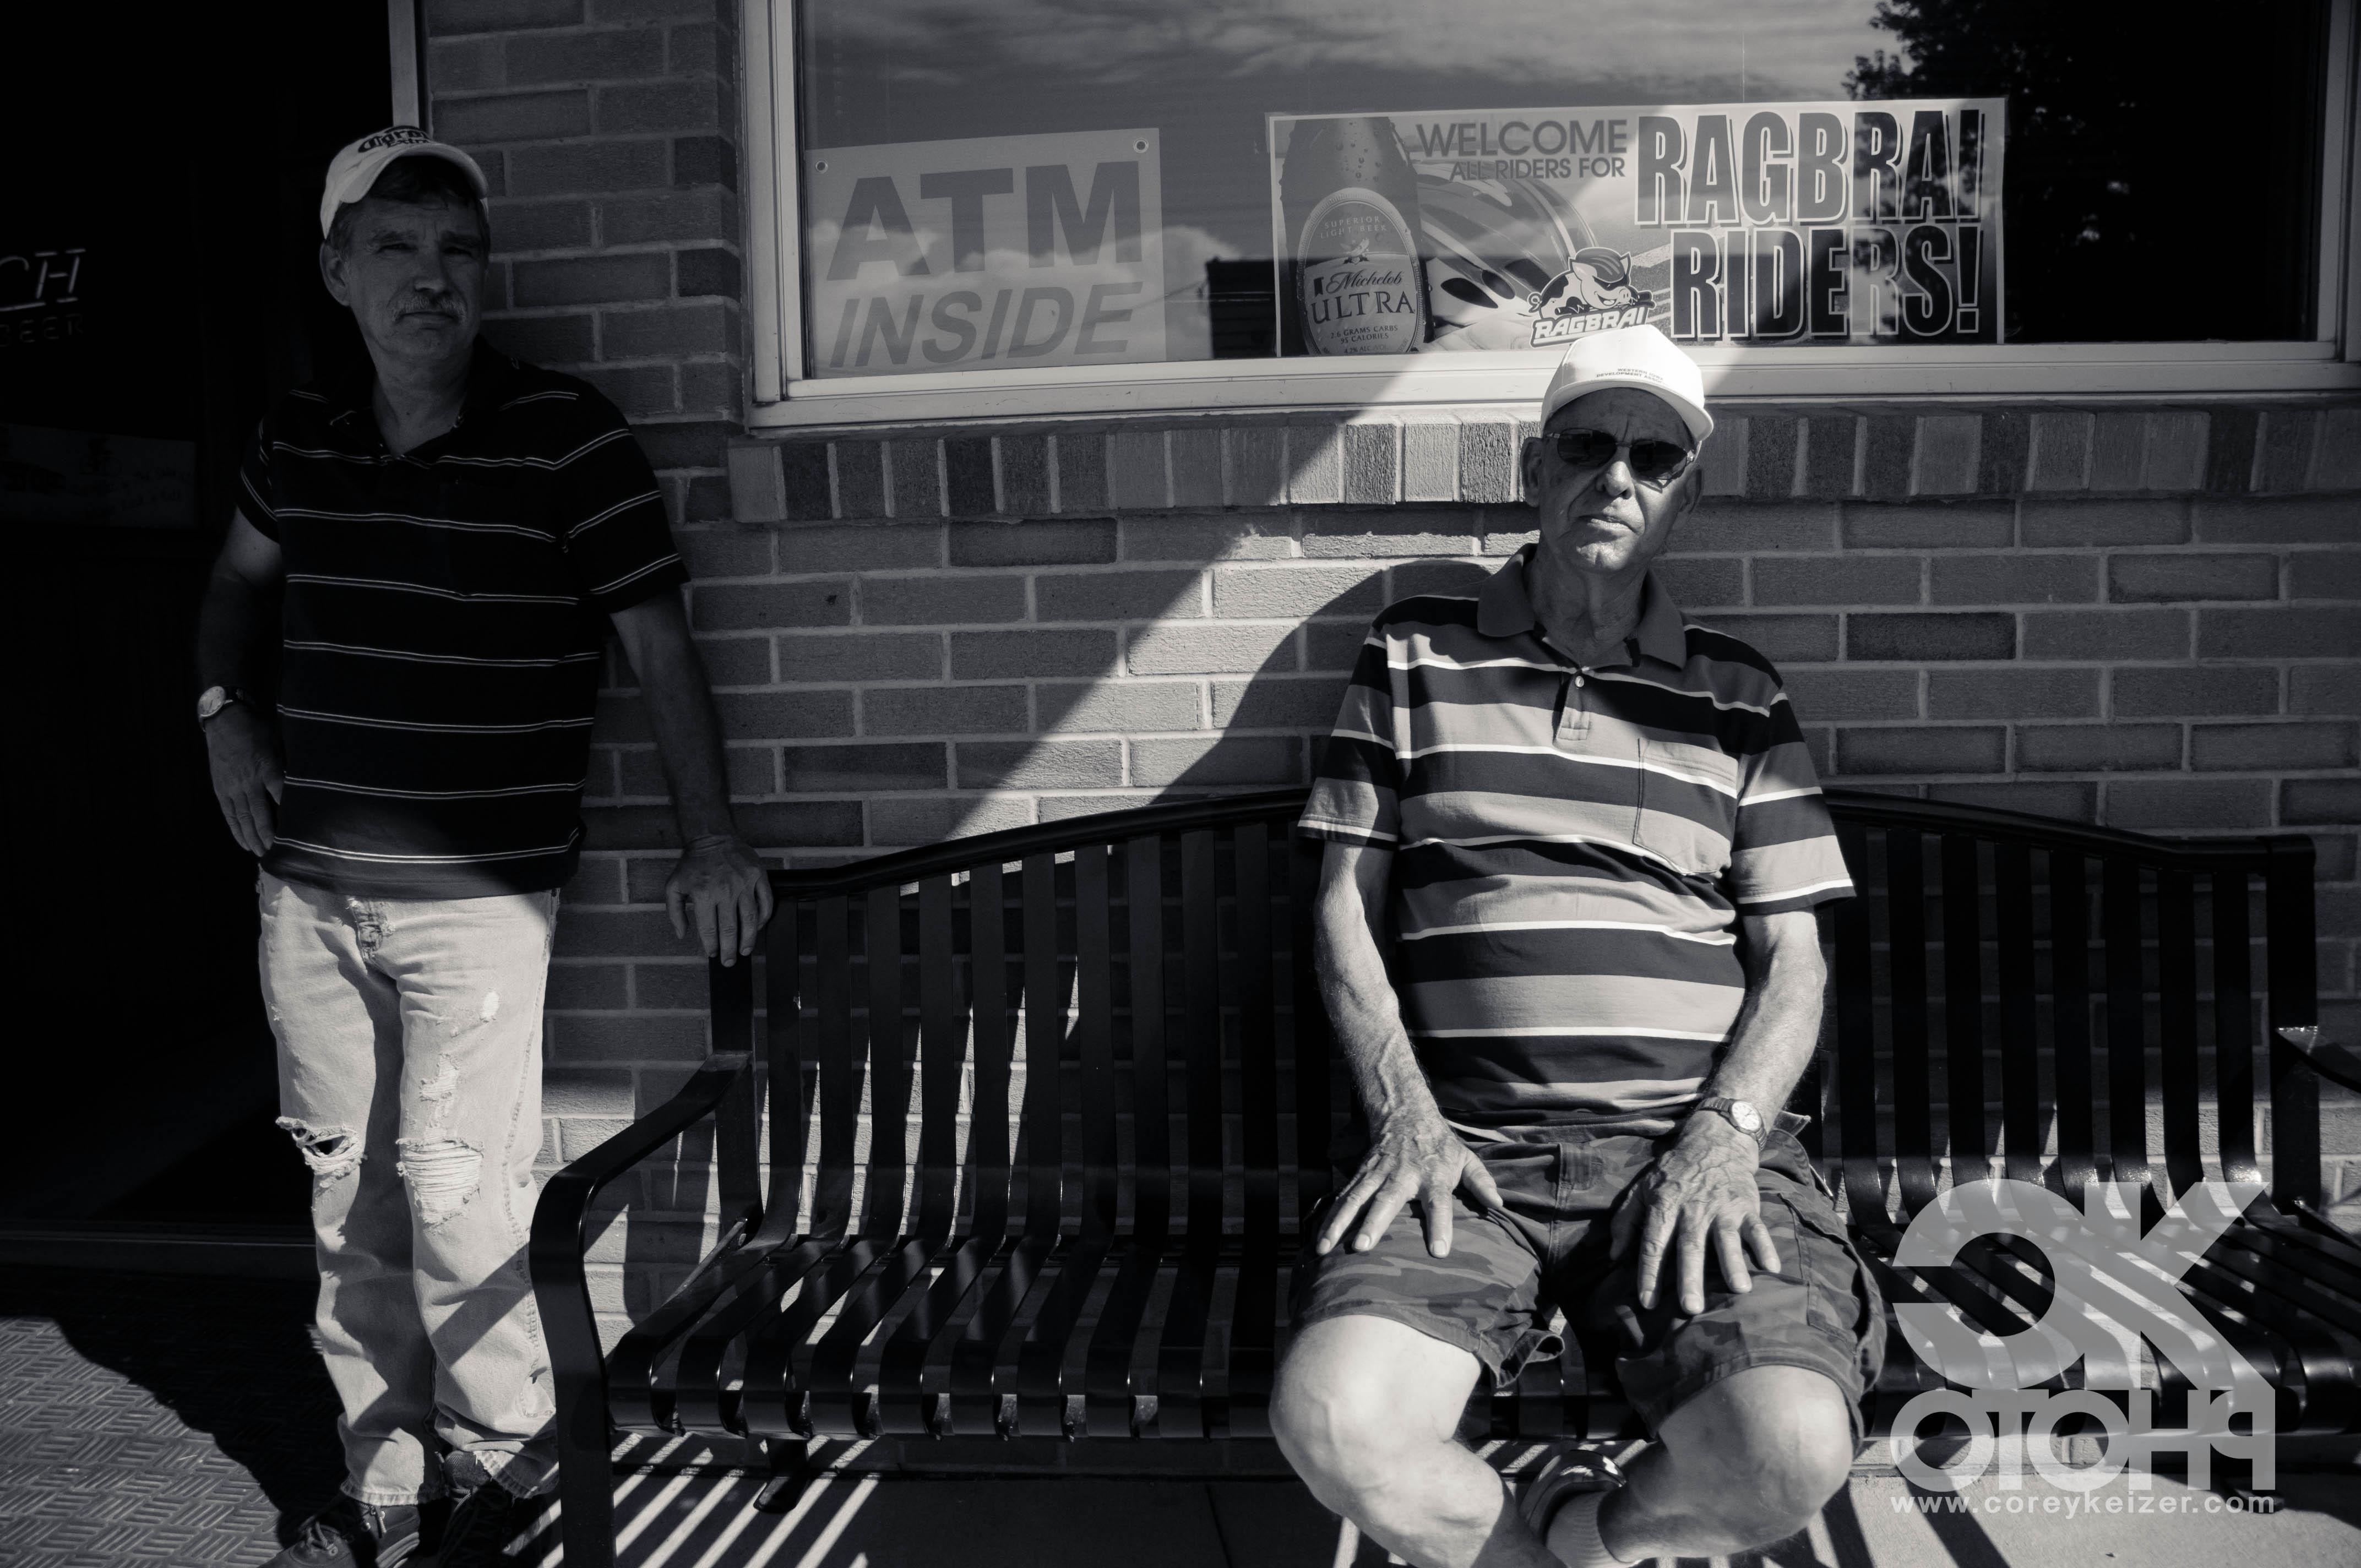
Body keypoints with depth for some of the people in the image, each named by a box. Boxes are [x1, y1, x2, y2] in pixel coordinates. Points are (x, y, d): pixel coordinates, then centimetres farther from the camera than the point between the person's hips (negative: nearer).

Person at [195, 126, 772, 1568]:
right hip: (309, 892, 5)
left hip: (480, 894, -5)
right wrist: (228, 711, 12)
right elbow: (239, 579, 27)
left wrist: (713, 838, -14)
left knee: (457, 1190, -5)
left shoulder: (569, 439, -9)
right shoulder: (301, 438, 6)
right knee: (349, 1193, 11)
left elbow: (661, 644, -9)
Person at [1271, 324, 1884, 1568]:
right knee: (1333, 1423, -28)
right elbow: (1346, 909, 10)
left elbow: (1792, 962, 11)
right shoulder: (1414, 654, 14)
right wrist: (1402, 1114, -5)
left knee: (1791, 1451, -26)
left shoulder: (1737, 696, 15)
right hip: (1462, 1142, 0)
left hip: (1691, 1141, 1)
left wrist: (1724, 1133, -8)